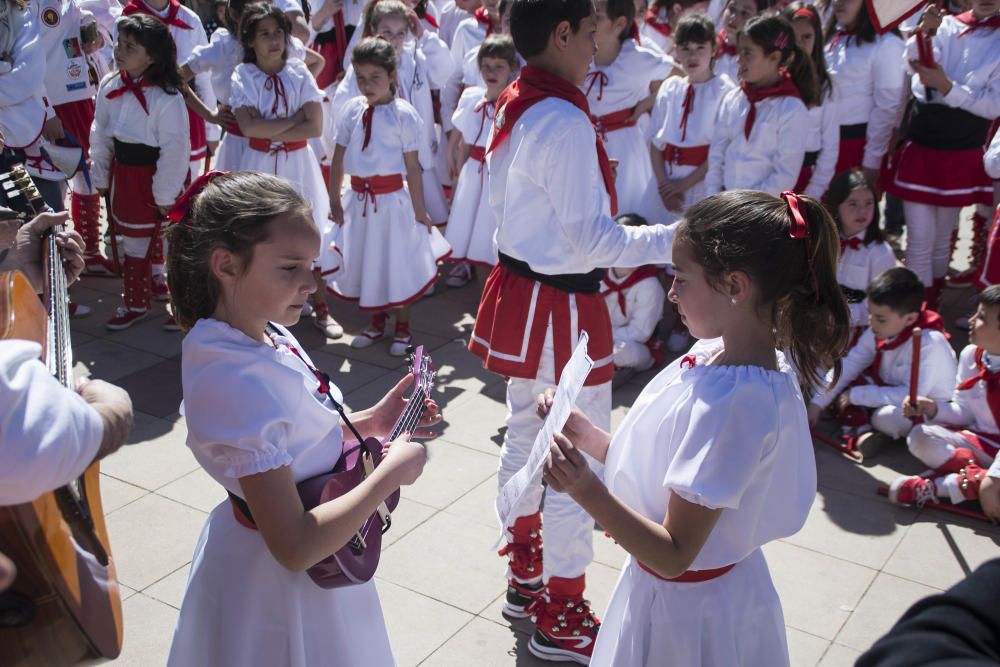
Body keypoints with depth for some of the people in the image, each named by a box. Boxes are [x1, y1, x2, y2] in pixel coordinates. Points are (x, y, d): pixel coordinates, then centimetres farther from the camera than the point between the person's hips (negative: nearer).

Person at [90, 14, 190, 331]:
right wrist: (101, 178, 11)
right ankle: (135, 304, 34)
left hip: (155, 177, -6)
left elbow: (175, 149, -19)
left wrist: (165, 194, -15)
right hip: (124, 176, 6)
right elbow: (100, 136, 9)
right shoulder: (110, 87, -1)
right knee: (133, 245, 19)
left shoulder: (166, 97, -21)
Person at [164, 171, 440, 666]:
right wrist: (392, 472, -24)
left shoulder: (264, 333, -7)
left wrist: (370, 421, -3)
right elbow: (295, 547, -33)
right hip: (283, 585, -8)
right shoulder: (242, 383, -33)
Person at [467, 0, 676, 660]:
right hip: (561, 308, -10)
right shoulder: (565, 121, -23)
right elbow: (592, 239, -23)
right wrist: (673, 239, -16)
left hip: (519, 287, 10)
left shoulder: (514, 106, 6)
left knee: (526, 438, 21)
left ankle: (525, 577, 40)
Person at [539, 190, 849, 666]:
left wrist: (588, 491, -37)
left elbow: (675, 555, -27)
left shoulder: (737, 402, -31)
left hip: (688, 612, -7)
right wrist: (590, 438, -9)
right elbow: (662, 462, 2)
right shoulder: (719, 352, -6)